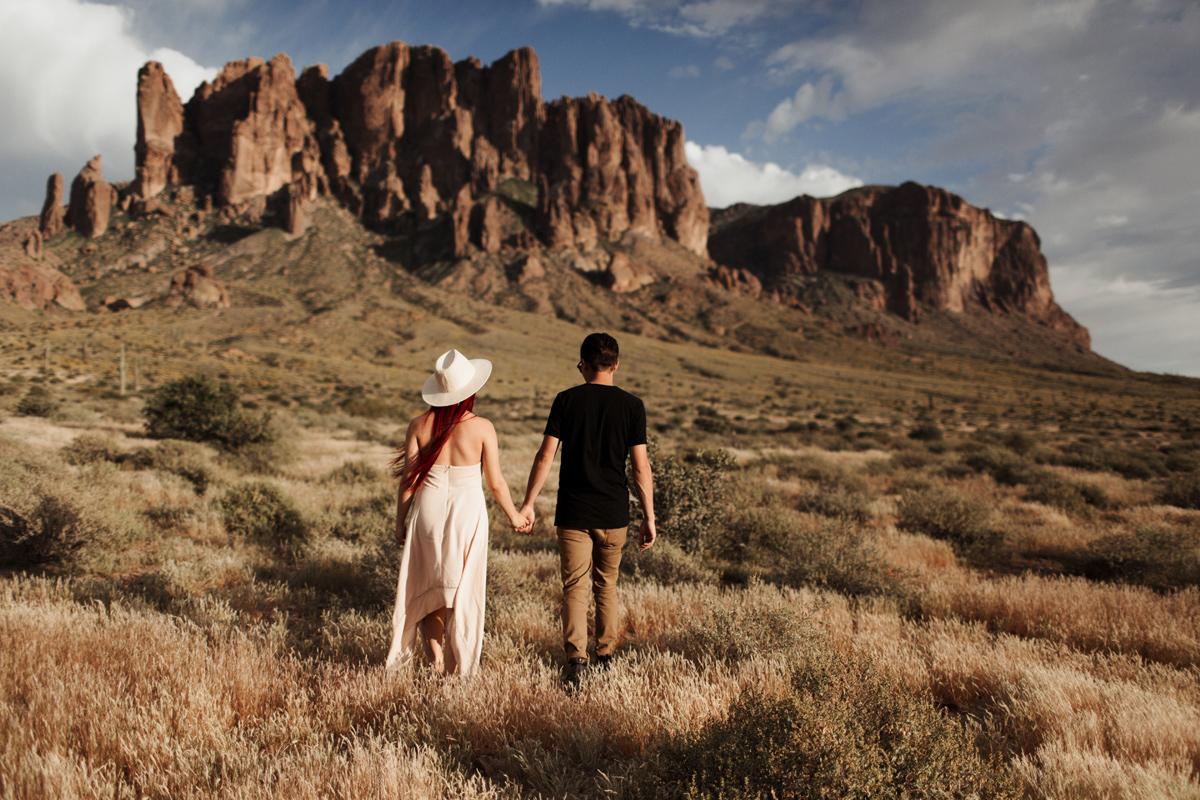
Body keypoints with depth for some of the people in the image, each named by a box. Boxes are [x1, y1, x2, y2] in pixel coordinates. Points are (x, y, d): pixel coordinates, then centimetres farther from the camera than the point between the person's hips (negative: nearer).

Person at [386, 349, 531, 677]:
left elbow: (408, 480, -4)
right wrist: (514, 515, 10)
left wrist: (400, 521, 10)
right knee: (462, 586, 13)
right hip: (467, 513, -1)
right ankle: (457, 662, 21)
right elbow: (496, 483, -7)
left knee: (429, 585, 20)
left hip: (428, 510, 2)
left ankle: (434, 649, 11)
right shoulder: (482, 428, -12)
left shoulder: (419, 425, -7)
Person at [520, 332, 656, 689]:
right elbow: (641, 467, -4)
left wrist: (528, 503, 1)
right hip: (614, 513, 2)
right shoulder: (632, 405, -1)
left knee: (575, 587, 2)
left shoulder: (567, 400, -3)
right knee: (606, 585, 17)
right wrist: (649, 517, 3)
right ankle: (605, 656, 27)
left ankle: (576, 658, -13)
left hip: (573, 512, -1)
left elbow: (545, 456, -6)